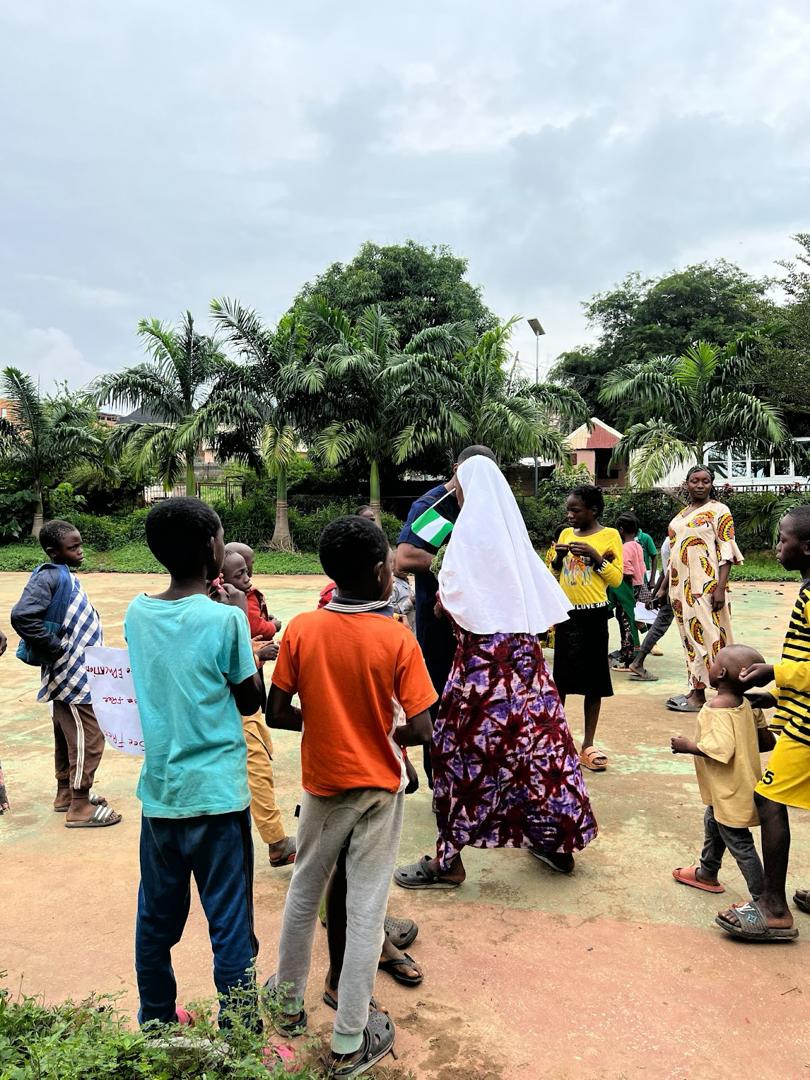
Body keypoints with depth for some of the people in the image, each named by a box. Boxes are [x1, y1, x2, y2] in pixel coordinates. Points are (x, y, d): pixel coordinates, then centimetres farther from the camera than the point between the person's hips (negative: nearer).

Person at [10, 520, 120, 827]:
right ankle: (79, 807, 9)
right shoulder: (49, 577, -19)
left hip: (77, 673, 9)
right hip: (71, 675, -9)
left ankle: (66, 793, 34)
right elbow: (22, 616, -31)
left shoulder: (66, 575, 8)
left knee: (67, 736, 20)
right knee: (88, 739, -1)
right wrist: (56, 650, -23)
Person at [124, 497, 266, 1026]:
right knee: (231, 928, 8)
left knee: (157, 920, 20)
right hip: (217, 795, -5)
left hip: (159, 792, 6)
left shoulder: (137, 613, -1)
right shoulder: (225, 619, -17)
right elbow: (251, 701, -5)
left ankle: (156, 1026, 38)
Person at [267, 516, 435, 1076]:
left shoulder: (301, 630, -13)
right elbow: (421, 730, -18)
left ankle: (290, 1003, 42)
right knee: (366, 909, 10)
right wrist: (384, 732, 2)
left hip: (323, 783, 2)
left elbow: (277, 714, -8)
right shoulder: (397, 638, -19)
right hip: (379, 787, -2)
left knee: (304, 893, 23)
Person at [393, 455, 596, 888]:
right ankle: (556, 839, 27)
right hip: (524, 649, 8)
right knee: (536, 737, 14)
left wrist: (441, 597, 5)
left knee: (463, 748, 0)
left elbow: (453, 593, -16)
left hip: (485, 655, -7)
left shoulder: (470, 526, -10)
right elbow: (542, 592, 12)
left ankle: (448, 859, 7)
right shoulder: (511, 527, 10)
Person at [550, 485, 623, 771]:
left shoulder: (609, 536, -3)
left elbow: (616, 579, -6)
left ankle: (588, 745, 12)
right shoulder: (565, 534, 9)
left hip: (594, 615, -3)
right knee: (562, 678, 8)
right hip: (567, 614, 3)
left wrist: (595, 555, -17)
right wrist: (558, 558, -4)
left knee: (593, 680, 3)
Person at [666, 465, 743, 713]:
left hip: (704, 585, -7)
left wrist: (720, 588, -18)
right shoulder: (682, 514, 16)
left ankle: (699, 695, -1)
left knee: (703, 634, -5)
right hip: (682, 584, 7)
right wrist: (665, 587, 18)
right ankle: (695, 690, 15)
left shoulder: (719, 510, -4)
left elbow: (727, 552, -10)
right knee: (689, 635, 9)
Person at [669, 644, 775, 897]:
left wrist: (687, 746, -21)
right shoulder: (747, 704, -1)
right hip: (733, 789, 10)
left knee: (739, 844, 3)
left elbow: (721, 750, -35)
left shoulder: (717, 708, -27)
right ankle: (707, 874, 47)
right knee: (713, 825, 28)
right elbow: (767, 742, 4)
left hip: (730, 794, -10)